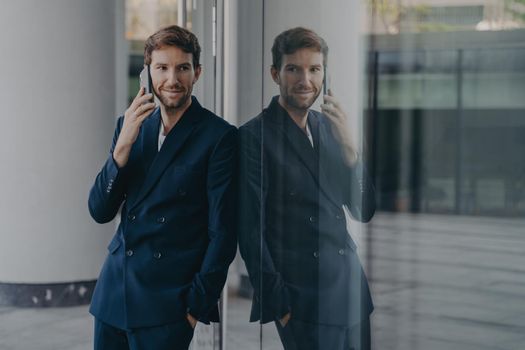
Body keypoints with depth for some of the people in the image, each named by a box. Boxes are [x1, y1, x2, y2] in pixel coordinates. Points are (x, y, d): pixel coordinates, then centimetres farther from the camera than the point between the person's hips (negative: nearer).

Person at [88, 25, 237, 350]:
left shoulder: (219, 136, -7)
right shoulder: (132, 125, 8)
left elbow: (223, 234, -7)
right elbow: (100, 211, 3)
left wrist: (198, 303, -8)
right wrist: (123, 145, -9)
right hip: (113, 294, 5)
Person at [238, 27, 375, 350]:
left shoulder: (328, 127, 8)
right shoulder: (253, 136, -9)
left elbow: (364, 212, 6)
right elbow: (250, 230, -10)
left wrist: (347, 142, -7)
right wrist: (279, 306, -11)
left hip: (351, 289, 6)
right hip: (303, 303, -6)